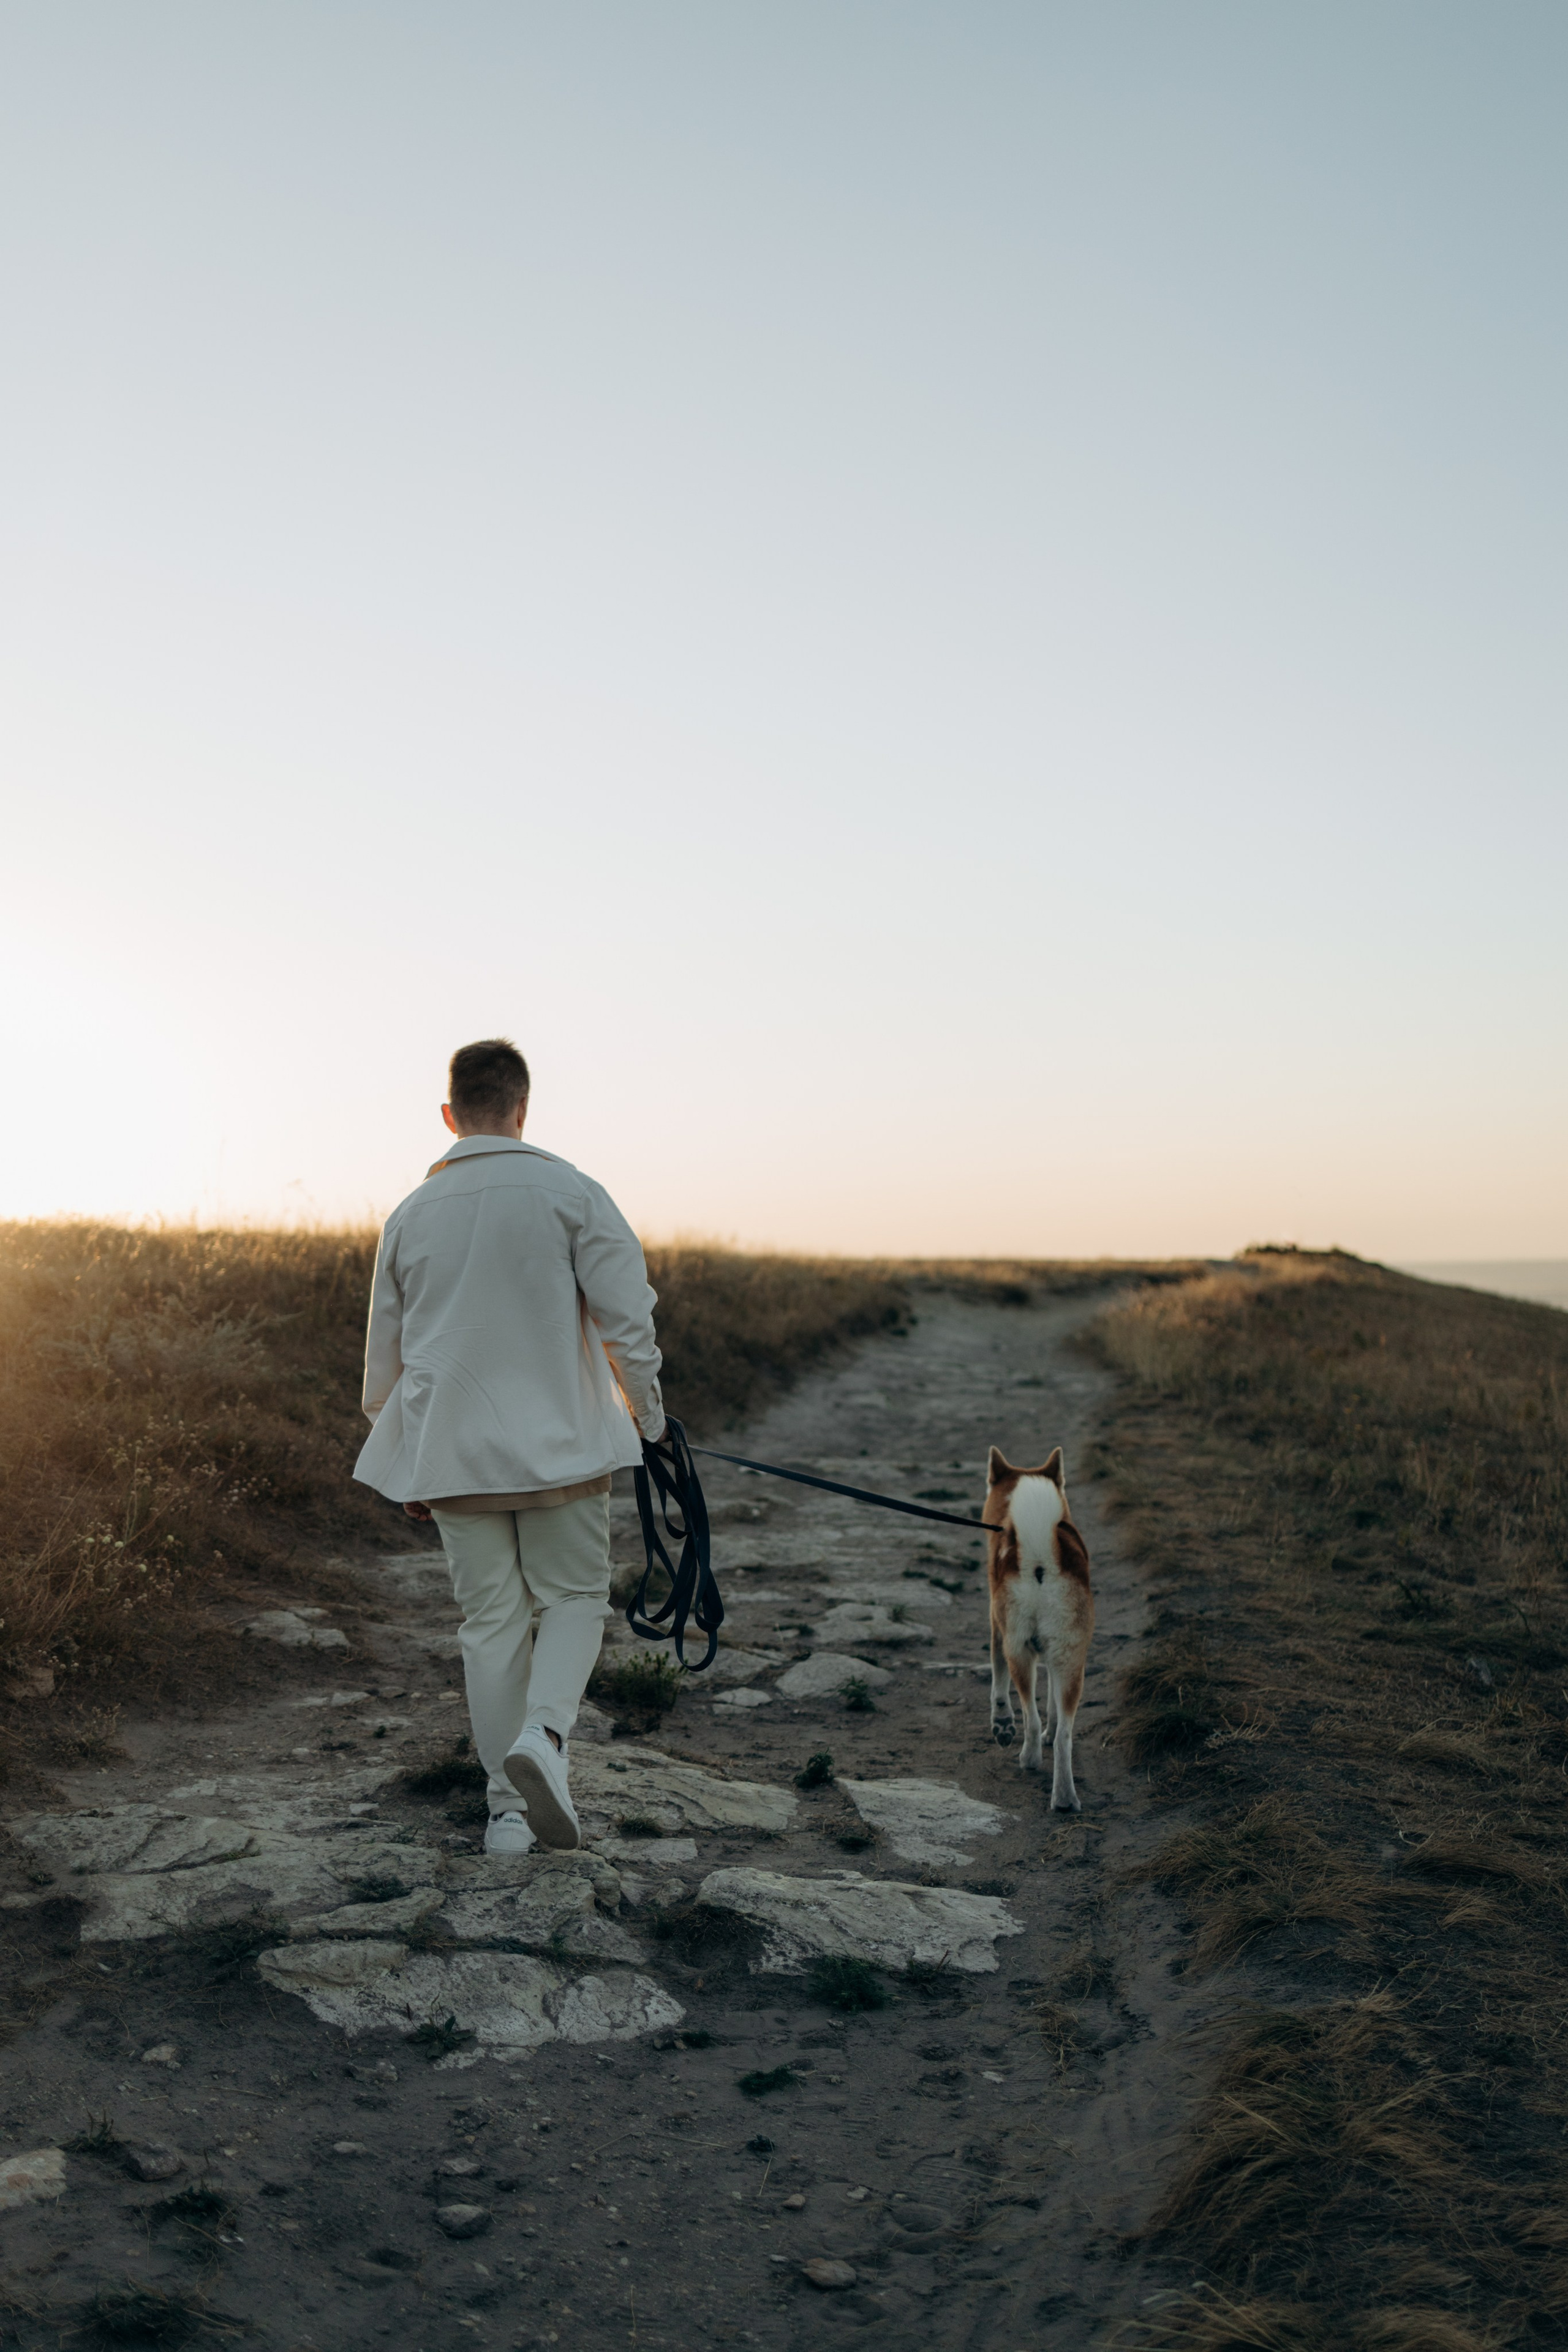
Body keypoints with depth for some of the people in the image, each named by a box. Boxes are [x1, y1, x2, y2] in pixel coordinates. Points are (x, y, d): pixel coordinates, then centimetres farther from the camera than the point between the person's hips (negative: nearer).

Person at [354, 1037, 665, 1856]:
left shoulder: (411, 1215, 7)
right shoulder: (570, 1193, -5)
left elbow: (384, 1354, 13)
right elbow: (628, 1318, -8)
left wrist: (407, 1470, 23)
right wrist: (648, 1418, 6)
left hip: (451, 1451, 3)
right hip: (559, 1444, -3)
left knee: (492, 1619, 10)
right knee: (573, 1596, 12)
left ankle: (508, 1807, 13)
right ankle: (543, 1735, -13)